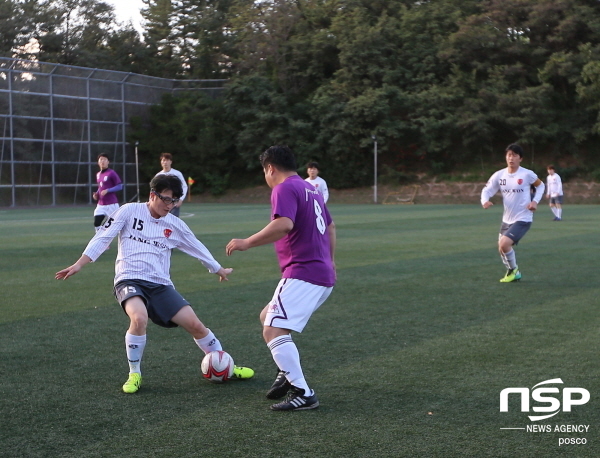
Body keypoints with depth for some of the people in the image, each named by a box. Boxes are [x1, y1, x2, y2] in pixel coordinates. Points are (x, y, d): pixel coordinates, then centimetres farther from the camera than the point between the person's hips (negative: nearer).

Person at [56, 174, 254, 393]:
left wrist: (219, 270, 36)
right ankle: (134, 374, -13)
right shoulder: (129, 211, 1)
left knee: (194, 324, -9)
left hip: (160, 285, 4)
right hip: (129, 279, -3)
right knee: (139, 317, -34)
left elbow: (197, 248, 25)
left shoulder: (175, 225, 10)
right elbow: (102, 238, 1)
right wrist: (78, 265, -6)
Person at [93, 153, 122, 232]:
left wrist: (107, 191, -21)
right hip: (101, 205, 7)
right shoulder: (98, 174, 14)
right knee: (96, 224, -2)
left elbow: (120, 186, -11)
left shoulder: (111, 173, -9)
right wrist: (96, 194, 7)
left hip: (112, 204, -7)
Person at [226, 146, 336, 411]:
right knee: (267, 317, 23)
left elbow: (284, 224, -28)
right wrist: (329, 260, 40)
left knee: (273, 331, -14)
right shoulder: (310, 189, 19)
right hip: (324, 275, 10)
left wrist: (247, 243, -21)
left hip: (302, 274, -10)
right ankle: (287, 374, 17)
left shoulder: (285, 188, -10)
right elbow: (330, 226, 29)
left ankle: (303, 394, -18)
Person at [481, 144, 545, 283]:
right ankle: (513, 273, 41)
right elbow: (486, 190, -1)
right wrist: (485, 201, -24)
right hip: (507, 219, 6)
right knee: (501, 248, 16)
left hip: (523, 219, -6)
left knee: (504, 244, -23)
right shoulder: (499, 175, -4)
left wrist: (535, 201, -10)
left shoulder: (527, 174, -13)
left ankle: (513, 270, 4)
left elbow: (540, 185, 5)